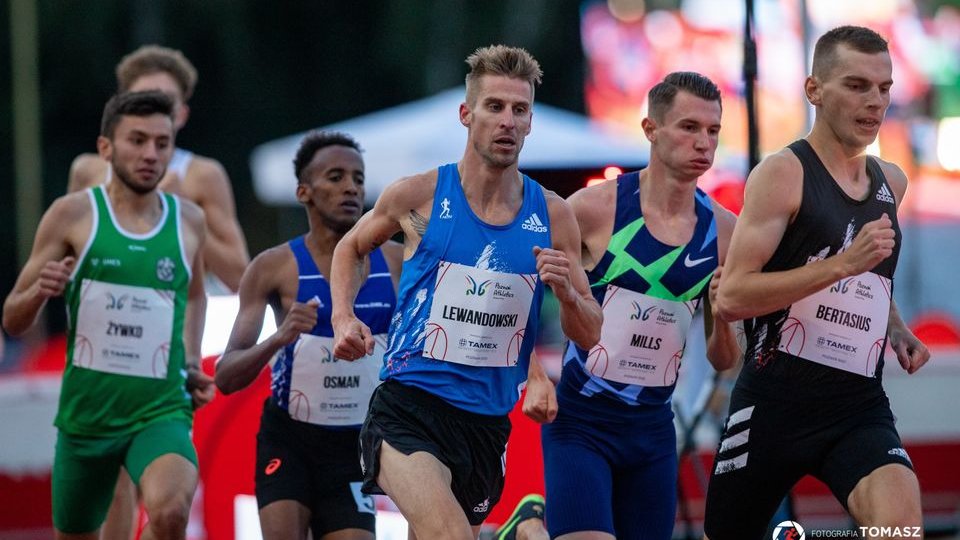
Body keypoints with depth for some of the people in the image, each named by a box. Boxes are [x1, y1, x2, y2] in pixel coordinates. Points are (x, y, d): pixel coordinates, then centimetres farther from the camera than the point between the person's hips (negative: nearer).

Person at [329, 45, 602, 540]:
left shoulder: (552, 215, 5)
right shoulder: (418, 197, -2)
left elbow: (589, 337, 9)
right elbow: (351, 247, 19)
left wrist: (567, 293, -12)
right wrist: (343, 317, 2)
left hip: (487, 423, 5)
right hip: (408, 405, -4)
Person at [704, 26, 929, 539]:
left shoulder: (891, 182, 12)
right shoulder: (783, 174, -8)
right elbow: (730, 298, -18)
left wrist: (895, 329, 12)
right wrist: (843, 265, -24)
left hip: (860, 407, 4)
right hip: (775, 403, -4)